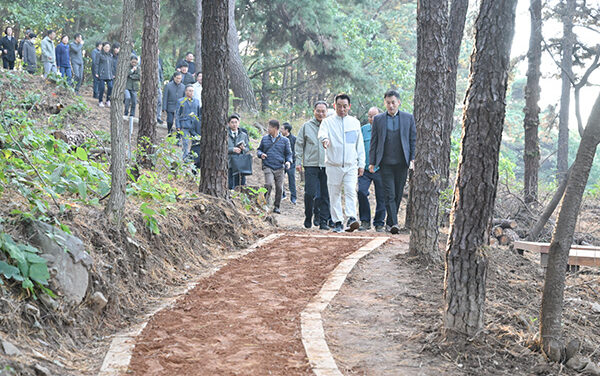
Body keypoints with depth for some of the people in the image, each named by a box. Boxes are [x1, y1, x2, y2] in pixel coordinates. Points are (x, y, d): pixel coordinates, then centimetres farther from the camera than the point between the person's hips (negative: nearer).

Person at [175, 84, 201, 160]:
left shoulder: (196, 101, 12)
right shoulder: (181, 101, 3)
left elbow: (200, 114, 21)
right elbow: (177, 115, 4)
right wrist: (178, 126, -3)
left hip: (195, 125, 3)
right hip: (184, 126, -3)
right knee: (185, 143, -6)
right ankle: (185, 157, 2)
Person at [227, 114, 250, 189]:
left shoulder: (244, 135, 16)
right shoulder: (225, 135, 5)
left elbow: (248, 149, 13)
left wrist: (243, 148, -9)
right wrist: (233, 149, -18)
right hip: (230, 163, -3)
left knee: (242, 185, 0)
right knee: (232, 186, -7)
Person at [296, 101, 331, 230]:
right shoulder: (306, 126, 8)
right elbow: (299, 145, 11)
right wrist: (298, 161, 3)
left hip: (327, 166, 1)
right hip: (311, 166, -1)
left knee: (325, 195, 0)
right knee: (310, 194, -7)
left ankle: (324, 220, 7)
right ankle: (308, 218, 11)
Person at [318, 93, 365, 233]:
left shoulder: (355, 122, 11)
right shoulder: (328, 122, 3)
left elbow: (360, 144, 14)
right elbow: (322, 134, -18)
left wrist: (361, 164, 10)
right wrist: (324, 139, -42)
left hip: (351, 165, 0)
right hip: (333, 165, 0)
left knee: (350, 191, -15)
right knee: (334, 194, 3)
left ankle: (352, 219, -22)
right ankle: (338, 222, 10)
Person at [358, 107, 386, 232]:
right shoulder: (362, 130, 10)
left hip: (380, 170, -1)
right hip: (365, 169, 1)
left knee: (381, 197, 3)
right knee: (361, 192, -16)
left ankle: (379, 223, 15)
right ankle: (365, 221, -3)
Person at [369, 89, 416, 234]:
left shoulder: (408, 118, 7)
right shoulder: (378, 119, 8)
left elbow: (413, 139, 8)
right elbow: (374, 142, 8)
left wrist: (412, 159, -1)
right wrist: (372, 162, 3)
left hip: (402, 162, 1)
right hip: (386, 162, -1)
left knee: (398, 194, 6)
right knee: (389, 194, -9)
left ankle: (390, 221, 19)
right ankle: (393, 223, -11)